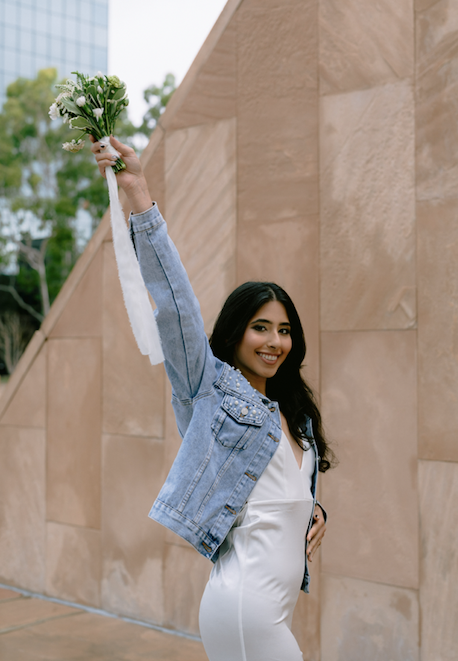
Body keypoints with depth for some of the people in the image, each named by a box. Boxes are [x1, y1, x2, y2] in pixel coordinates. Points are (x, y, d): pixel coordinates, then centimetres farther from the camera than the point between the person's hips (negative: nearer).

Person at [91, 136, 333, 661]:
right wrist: (139, 196, -17)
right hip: (244, 604, -7)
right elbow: (173, 299, -12)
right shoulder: (211, 386, -3)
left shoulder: (293, 412, 17)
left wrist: (313, 508, 4)